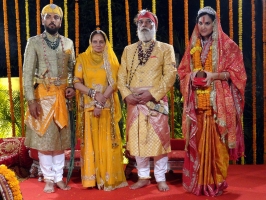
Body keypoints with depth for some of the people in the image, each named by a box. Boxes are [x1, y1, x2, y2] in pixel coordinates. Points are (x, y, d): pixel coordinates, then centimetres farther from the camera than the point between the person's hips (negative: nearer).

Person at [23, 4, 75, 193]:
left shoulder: (68, 43, 9)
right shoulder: (34, 42, -2)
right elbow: (28, 73, -6)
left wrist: (72, 87, -4)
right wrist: (31, 100, -13)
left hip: (62, 95, 3)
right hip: (43, 95, -3)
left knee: (61, 138, 8)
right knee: (44, 138, 2)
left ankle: (59, 177, 21)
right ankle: (49, 179, 16)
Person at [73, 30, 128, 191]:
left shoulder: (110, 59, 6)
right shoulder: (82, 58, 5)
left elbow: (114, 83, -5)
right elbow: (77, 83, -2)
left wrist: (101, 103, -14)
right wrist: (94, 94, -16)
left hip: (107, 107, 0)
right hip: (89, 106, 0)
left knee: (108, 142, 1)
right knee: (90, 142, 2)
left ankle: (109, 177, 10)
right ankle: (92, 177, 9)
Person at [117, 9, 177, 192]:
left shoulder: (166, 49, 4)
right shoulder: (128, 50, 15)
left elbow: (170, 75, -6)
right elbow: (122, 76, 10)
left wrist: (152, 94, -15)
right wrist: (126, 94, -7)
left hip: (156, 101, -3)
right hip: (134, 101, 3)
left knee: (159, 139, 0)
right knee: (137, 139, 8)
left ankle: (160, 178, 14)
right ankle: (143, 177, 21)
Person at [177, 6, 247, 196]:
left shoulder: (227, 45, 1)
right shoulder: (192, 46, 14)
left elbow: (236, 73, -3)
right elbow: (183, 71, 17)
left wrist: (214, 75, -16)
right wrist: (191, 77, -5)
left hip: (218, 102, -4)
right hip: (197, 103, 4)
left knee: (215, 141, -4)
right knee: (197, 142, 4)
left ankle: (216, 183, 6)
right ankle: (198, 182, 13)